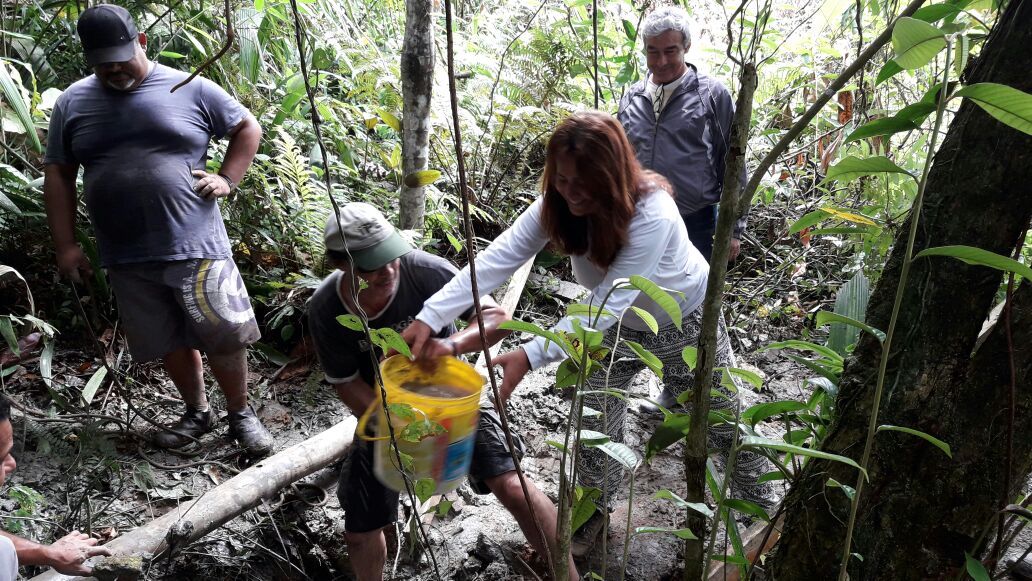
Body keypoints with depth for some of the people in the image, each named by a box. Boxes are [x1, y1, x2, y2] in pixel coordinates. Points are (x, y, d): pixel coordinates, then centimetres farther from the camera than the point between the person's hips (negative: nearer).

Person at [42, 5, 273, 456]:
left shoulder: (191, 89, 0)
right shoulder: (72, 103, 8)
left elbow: (247, 127, 11)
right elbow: (58, 176, 11)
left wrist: (227, 179, -2)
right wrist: (66, 245, 5)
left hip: (195, 245, -3)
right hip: (126, 258, 3)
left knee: (224, 336, -2)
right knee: (168, 343, 12)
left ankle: (241, 414, 19)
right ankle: (197, 412, 32)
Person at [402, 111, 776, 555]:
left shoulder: (651, 213, -40)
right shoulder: (557, 204, -24)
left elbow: (608, 302, -42)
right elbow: (497, 260, -31)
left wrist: (532, 355, -49)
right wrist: (430, 317, -42)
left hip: (686, 320, -4)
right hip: (618, 324, 4)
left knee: (720, 419, 13)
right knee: (595, 423, 6)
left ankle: (760, 502, 41)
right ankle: (594, 510, 32)